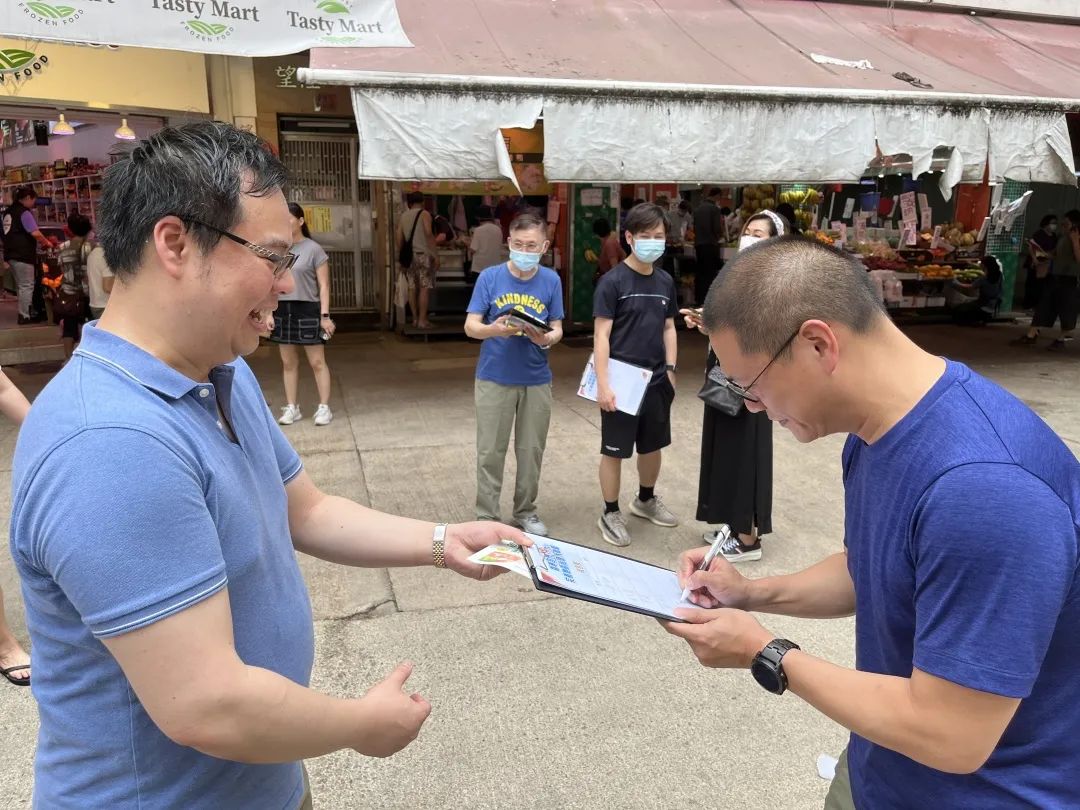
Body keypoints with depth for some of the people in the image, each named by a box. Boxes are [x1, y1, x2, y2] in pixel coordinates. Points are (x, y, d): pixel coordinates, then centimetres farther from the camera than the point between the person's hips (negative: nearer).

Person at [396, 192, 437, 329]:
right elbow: (429, 234, -12)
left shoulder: (403, 217, 14)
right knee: (425, 287, -6)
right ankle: (422, 320, -11)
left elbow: (399, 240, 11)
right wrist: (435, 255, -12)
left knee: (413, 288, 9)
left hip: (409, 255, 6)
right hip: (423, 254, -5)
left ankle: (415, 318, 12)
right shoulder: (424, 214, -1)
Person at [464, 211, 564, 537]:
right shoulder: (490, 277, -6)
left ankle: (526, 510, 31)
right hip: (494, 378, -2)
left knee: (532, 450, 13)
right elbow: (470, 327, -7)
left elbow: (556, 329, 2)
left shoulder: (551, 280, -1)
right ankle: (486, 515, 21)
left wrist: (546, 339, -22)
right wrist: (496, 329, -28)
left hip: (537, 379, 2)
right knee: (490, 451, 6)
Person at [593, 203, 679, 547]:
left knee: (653, 445, 19)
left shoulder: (665, 281, 7)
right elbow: (601, 336, -13)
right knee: (614, 450, 5)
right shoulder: (613, 281, -11)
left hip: (656, 379, 6)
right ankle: (610, 514, 21)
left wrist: (670, 370, 8)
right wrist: (603, 383, -18)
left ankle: (646, 500, 40)